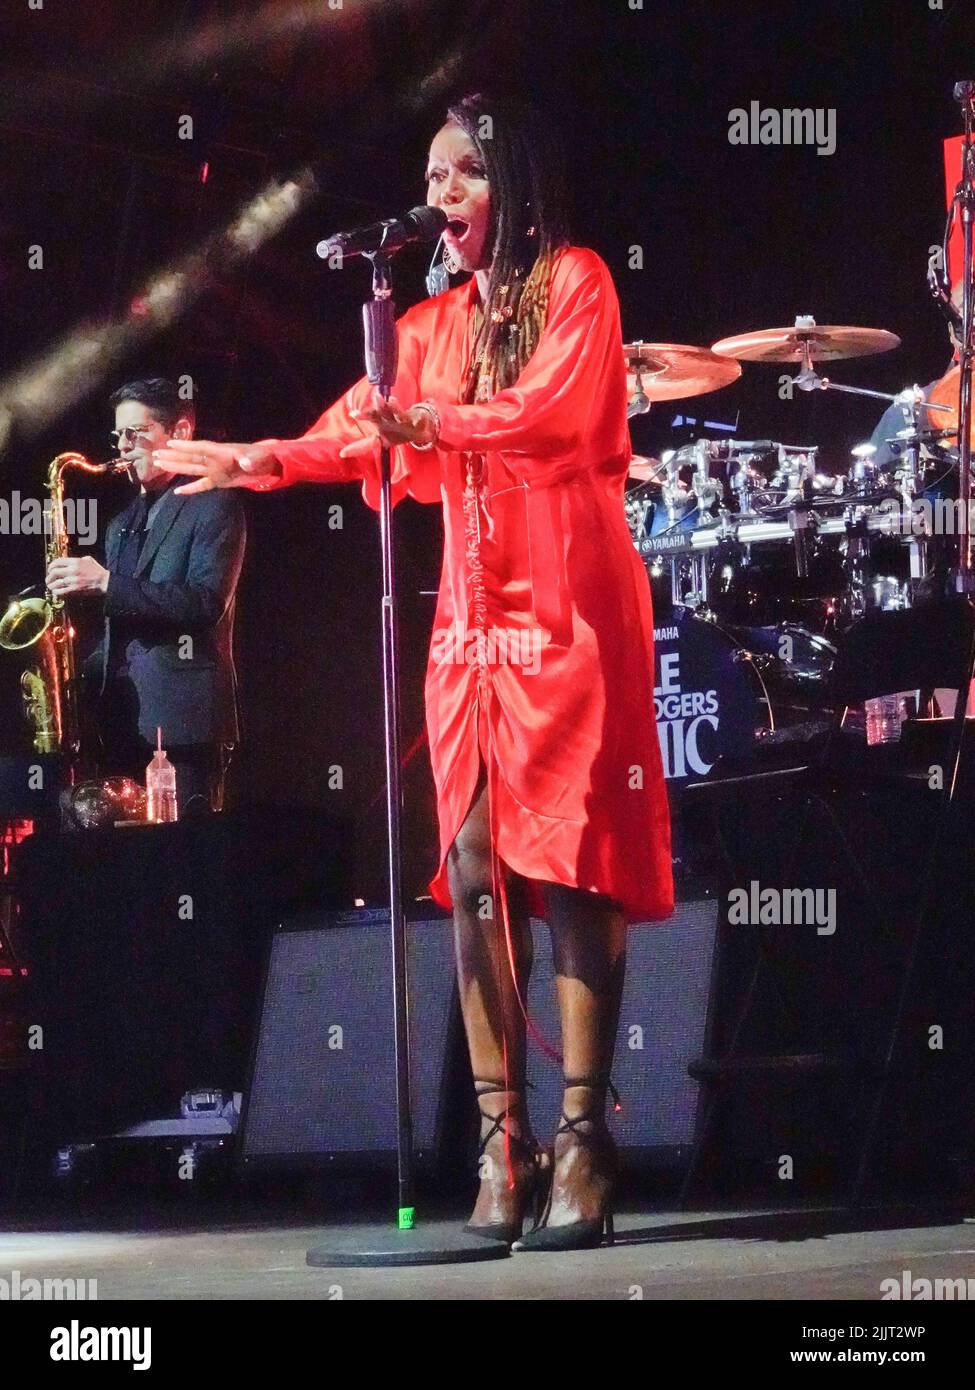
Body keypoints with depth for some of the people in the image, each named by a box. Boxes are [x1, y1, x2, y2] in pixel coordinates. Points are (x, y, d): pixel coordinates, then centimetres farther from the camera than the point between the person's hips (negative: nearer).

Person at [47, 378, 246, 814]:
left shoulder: (213, 507, -1)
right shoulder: (121, 525, 24)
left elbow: (206, 602, -15)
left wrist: (106, 582, -18)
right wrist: (82, 676, 8)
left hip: (183, 717, -7)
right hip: (121, 720, 7)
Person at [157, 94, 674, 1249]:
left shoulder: (575, 284, 1)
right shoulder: (435, 324, 18)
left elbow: (553, 413, -15)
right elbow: (354, 429, 13)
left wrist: (430, 424, -29)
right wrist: (254, 461, -1)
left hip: (568, 608, -5)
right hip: (470, 615, 5)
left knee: (570, 861, -10)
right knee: (473, 866, -4)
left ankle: (582, 1146, -12)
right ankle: (499, 1143, -5)